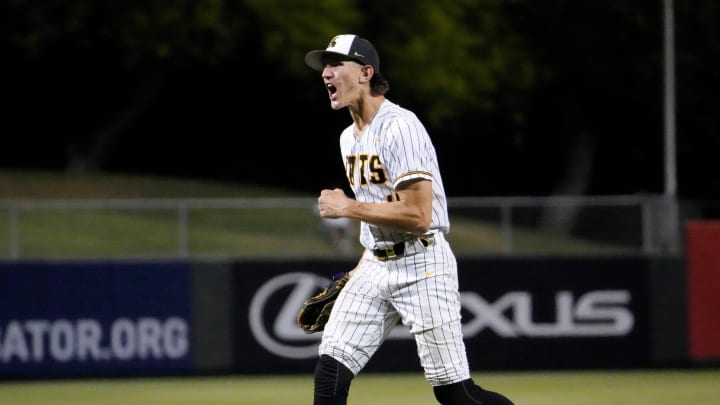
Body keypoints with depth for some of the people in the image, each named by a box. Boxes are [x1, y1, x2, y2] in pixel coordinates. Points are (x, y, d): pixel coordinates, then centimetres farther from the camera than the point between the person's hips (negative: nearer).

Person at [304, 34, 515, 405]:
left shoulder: (400, 127, -16)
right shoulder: (349, 137, 12)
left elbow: (418, 216, -23)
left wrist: (346, 208, -17)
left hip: (422, 266, -8)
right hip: (375, 266, 8)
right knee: (329, 373, -5)